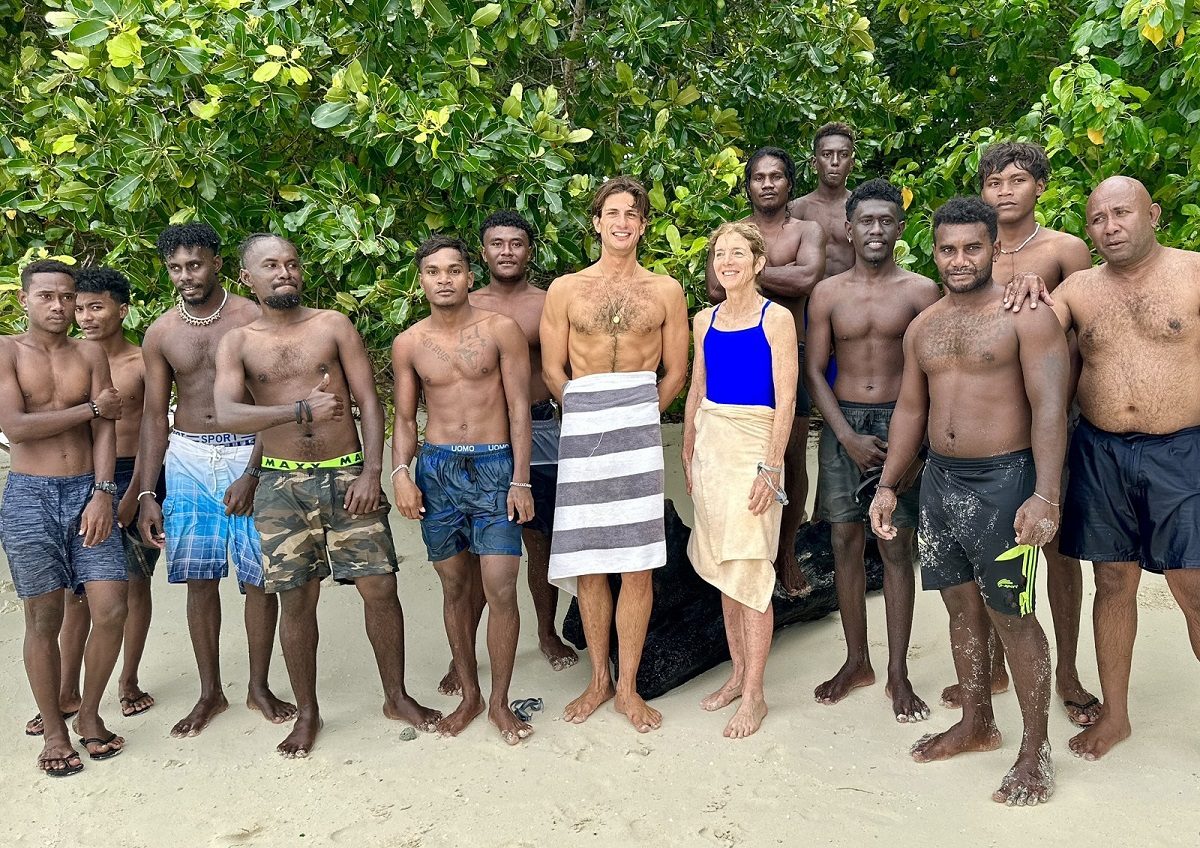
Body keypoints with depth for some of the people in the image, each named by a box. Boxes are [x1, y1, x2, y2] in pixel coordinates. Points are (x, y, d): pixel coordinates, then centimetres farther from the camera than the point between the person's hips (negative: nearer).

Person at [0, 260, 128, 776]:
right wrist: (91, 408, -7)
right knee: (44, 618, 3)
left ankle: (89, 714, 18)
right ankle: (54, 731, 18)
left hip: (88, 492, 2)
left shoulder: (90, 355, 9)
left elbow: (105, 430, 2)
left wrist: (103, 493, -10)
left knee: (111, 609, -3)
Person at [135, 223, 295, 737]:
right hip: (187, 459, 3)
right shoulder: (160, 334, 5)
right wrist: (147, 494, 2)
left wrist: (252, 473, -16)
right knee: (200, 579, 7)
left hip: (248, 455, -2)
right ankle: (210, 691, 21)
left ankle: (259, 686, 19)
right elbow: (155, 416, 8)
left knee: (258, 578, 1)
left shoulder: (253, 320, -5)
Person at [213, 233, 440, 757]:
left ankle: (397, 697, 19)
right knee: (295, 599, 5)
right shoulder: (237, 344, 4)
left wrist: (371, 473, -10)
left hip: (348, 475, 0)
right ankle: (307, 713, 22)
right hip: (283, 485, 0)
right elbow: (228, 414, -12)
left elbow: (369, 403, 0)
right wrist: (302, 409, -21)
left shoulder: (333, 325, 4)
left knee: (380, 586, 0)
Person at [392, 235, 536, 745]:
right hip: (436, 469, 3)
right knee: (455, 587, 10)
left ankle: (499, 701, 11)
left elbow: (519, 408, -3)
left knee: (500, 589, -6)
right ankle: (469, 694, 25)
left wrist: (520, 480, -8)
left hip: (494, 467, -2)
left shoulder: (501, 330, -2)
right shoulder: (408, 344, 6)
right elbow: (404, 419, 10)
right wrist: (401, 473, -7)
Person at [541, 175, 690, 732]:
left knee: (637, 564, -1)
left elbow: (675, 372, 12)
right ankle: (599, 679, 20)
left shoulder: (665, 291, 11)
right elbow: (552, 371, 10)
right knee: (588, 562, 6)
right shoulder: (565, 290, 10)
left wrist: (637, 415, 6)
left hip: (640, 429, 0)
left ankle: (627, 686, 11)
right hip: (580, 429, 1)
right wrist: (590, 415, 7)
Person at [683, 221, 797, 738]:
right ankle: (738, 674, 24)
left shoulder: (776, 318, -6)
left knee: (748, 570, -5)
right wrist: (689, 453, 11)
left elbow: (785, 400, -10)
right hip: (710, 445, 6)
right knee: (723, 569, 11)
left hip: (754, 446, -6)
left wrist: (770, 467, -15)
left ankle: (754, 694, 5)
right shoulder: (706, 320, 11)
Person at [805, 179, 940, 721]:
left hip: (900, 424, -2)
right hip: (842, 425, 2)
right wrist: (849, 437, -8)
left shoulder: (921, 291, 0)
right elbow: (814, 371, 3)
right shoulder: (828, 293, 6)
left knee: (896, 548, 0)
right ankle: (856, 661, 20)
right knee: (845, 542, 6)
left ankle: (898, 673, 10)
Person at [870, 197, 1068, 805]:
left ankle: (1035, 750, 14)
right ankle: (976, 724, 31)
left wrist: (1044, 495, -24)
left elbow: (1049, 407, -16)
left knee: (1011, 614, -1)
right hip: (940, 479, 6)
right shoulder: (922, 327, 11)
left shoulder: (1025, 316, -9)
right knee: (961, 604, 15)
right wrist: (887, 486, 11)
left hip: (1004, 481, -6)